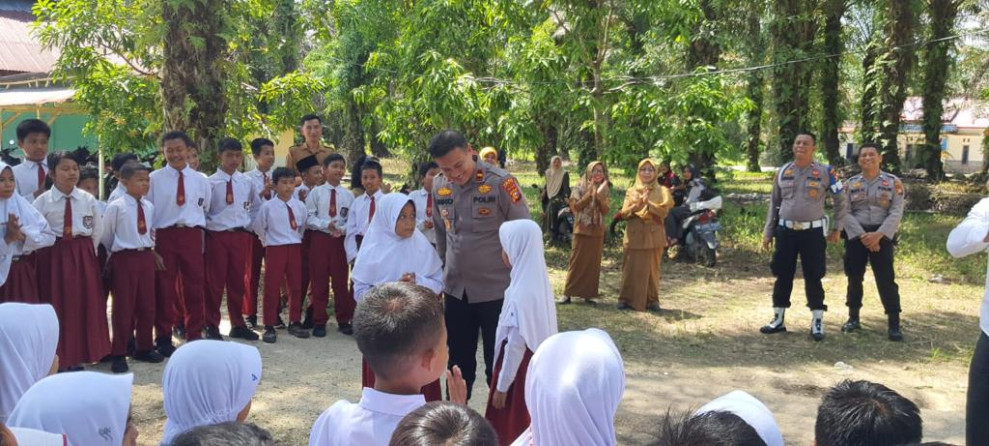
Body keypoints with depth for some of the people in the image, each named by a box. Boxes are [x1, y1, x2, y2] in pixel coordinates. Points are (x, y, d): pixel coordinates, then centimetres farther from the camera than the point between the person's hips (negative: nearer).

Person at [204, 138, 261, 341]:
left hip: (241, 235, 4)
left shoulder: (246, 182, 4)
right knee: (214, 282, 3)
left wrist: (249, 224, 8)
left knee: (237, 281, 11)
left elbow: (256, 206, 17)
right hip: (217, 235, -3)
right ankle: (212, 326, 14)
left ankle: (238, 325, 22)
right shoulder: (211, 182, -9)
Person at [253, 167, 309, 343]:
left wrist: (296, 240, 10)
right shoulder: (268, 207, -9)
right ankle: (269, 326, 6)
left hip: (295, 248, 4)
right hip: (275, 249, -3)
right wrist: (268, 241, 8)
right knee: (272, 287, 0)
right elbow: (259, 227, 2)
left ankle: (295, 322, 20)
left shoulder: (300, 206, 1)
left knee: (296, 286, 8)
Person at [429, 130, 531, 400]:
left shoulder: (500, 183, -15)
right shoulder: (439, 186, 2)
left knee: (498, 367, 4)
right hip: (456, 290, 5)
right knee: (458, 363, 16)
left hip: (496, 290, -5)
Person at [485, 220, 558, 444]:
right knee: (528, 426, 21)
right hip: (536, 365, 8)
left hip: (520, 369, -8)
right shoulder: (539, 282, -2)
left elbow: (516, 345, -23)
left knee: (509, 427, 8)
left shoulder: (520, 294, -28)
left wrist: (502, 386, -13)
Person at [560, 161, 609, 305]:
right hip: (581, 229, -3)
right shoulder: (580, 187, -1)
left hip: (597, 231, 3)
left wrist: (600, 196, -17)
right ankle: (568, 293, 0)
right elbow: (576, 206, -11)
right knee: (576, 261, -3)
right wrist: (589, 193, -18)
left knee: (593, 262, 4)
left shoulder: (606, 190, 7)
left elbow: (605, 211, -3)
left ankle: (588, 294, 10)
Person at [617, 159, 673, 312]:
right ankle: (626, 299, 7)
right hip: (634, 236, 1)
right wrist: (636, 205, -16)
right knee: (631, 269, 0)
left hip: (653, 236, -1)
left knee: (651, 269, 2)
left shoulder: (662, 191, 6)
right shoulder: (631, 191, 10)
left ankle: (652, 300, 10)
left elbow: (663, 211, -8)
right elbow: (624, 214, 2)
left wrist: (648, 203, -21)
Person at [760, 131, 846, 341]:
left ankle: (817, 322, 9)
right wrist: (768, 232, 10)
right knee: (783, 276, 8)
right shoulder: (782, 172, 7)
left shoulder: (825, 172, -3)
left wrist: (837, 228, 3)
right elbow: (774, 204, 13)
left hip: (813, 231, -3)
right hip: (785, 231, 3)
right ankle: (778, 319, 18)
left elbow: (840, 200, 5)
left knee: (813, 278, 0)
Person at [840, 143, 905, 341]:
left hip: (882, 235, -2)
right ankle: (853, 318, 22)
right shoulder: (850, 183, 5)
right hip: (856, 235, 2)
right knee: (854, 277, 8)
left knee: (886, 279, -4)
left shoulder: (893, 182, 1)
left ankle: (894, 324, 2)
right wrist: (863, 235, -14)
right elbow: (845, 213, -3)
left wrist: (878, 235, -17)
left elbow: (896, 213, -6)